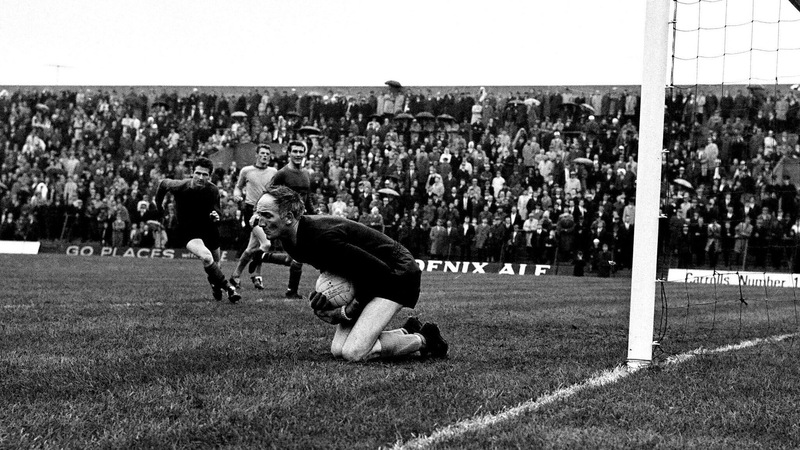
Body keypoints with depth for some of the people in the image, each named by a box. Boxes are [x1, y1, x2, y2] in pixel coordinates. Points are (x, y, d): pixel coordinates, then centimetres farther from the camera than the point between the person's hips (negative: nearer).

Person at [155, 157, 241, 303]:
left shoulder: (213, 190, -17)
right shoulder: (180, 186, -21)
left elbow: (216, 211, -10)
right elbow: (163, 183, 0)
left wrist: (215, 217, -34)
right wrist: (159, 204, 12)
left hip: (208, 227, 3)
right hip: (188, 229, -3)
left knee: (215, 263, 17)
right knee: (206, 257, -28)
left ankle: (215, 284, 50)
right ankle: (228, 288, -19)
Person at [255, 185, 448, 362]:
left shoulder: (323, 238, -32)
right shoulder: (290, 243, -4)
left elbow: (380, 272, -27)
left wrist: (347, 312, -20)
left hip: (398, 274, -9)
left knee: (353, 352, -20)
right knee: (338, 350, 2)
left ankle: (424, 339, 1)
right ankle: (407, 332, 18)